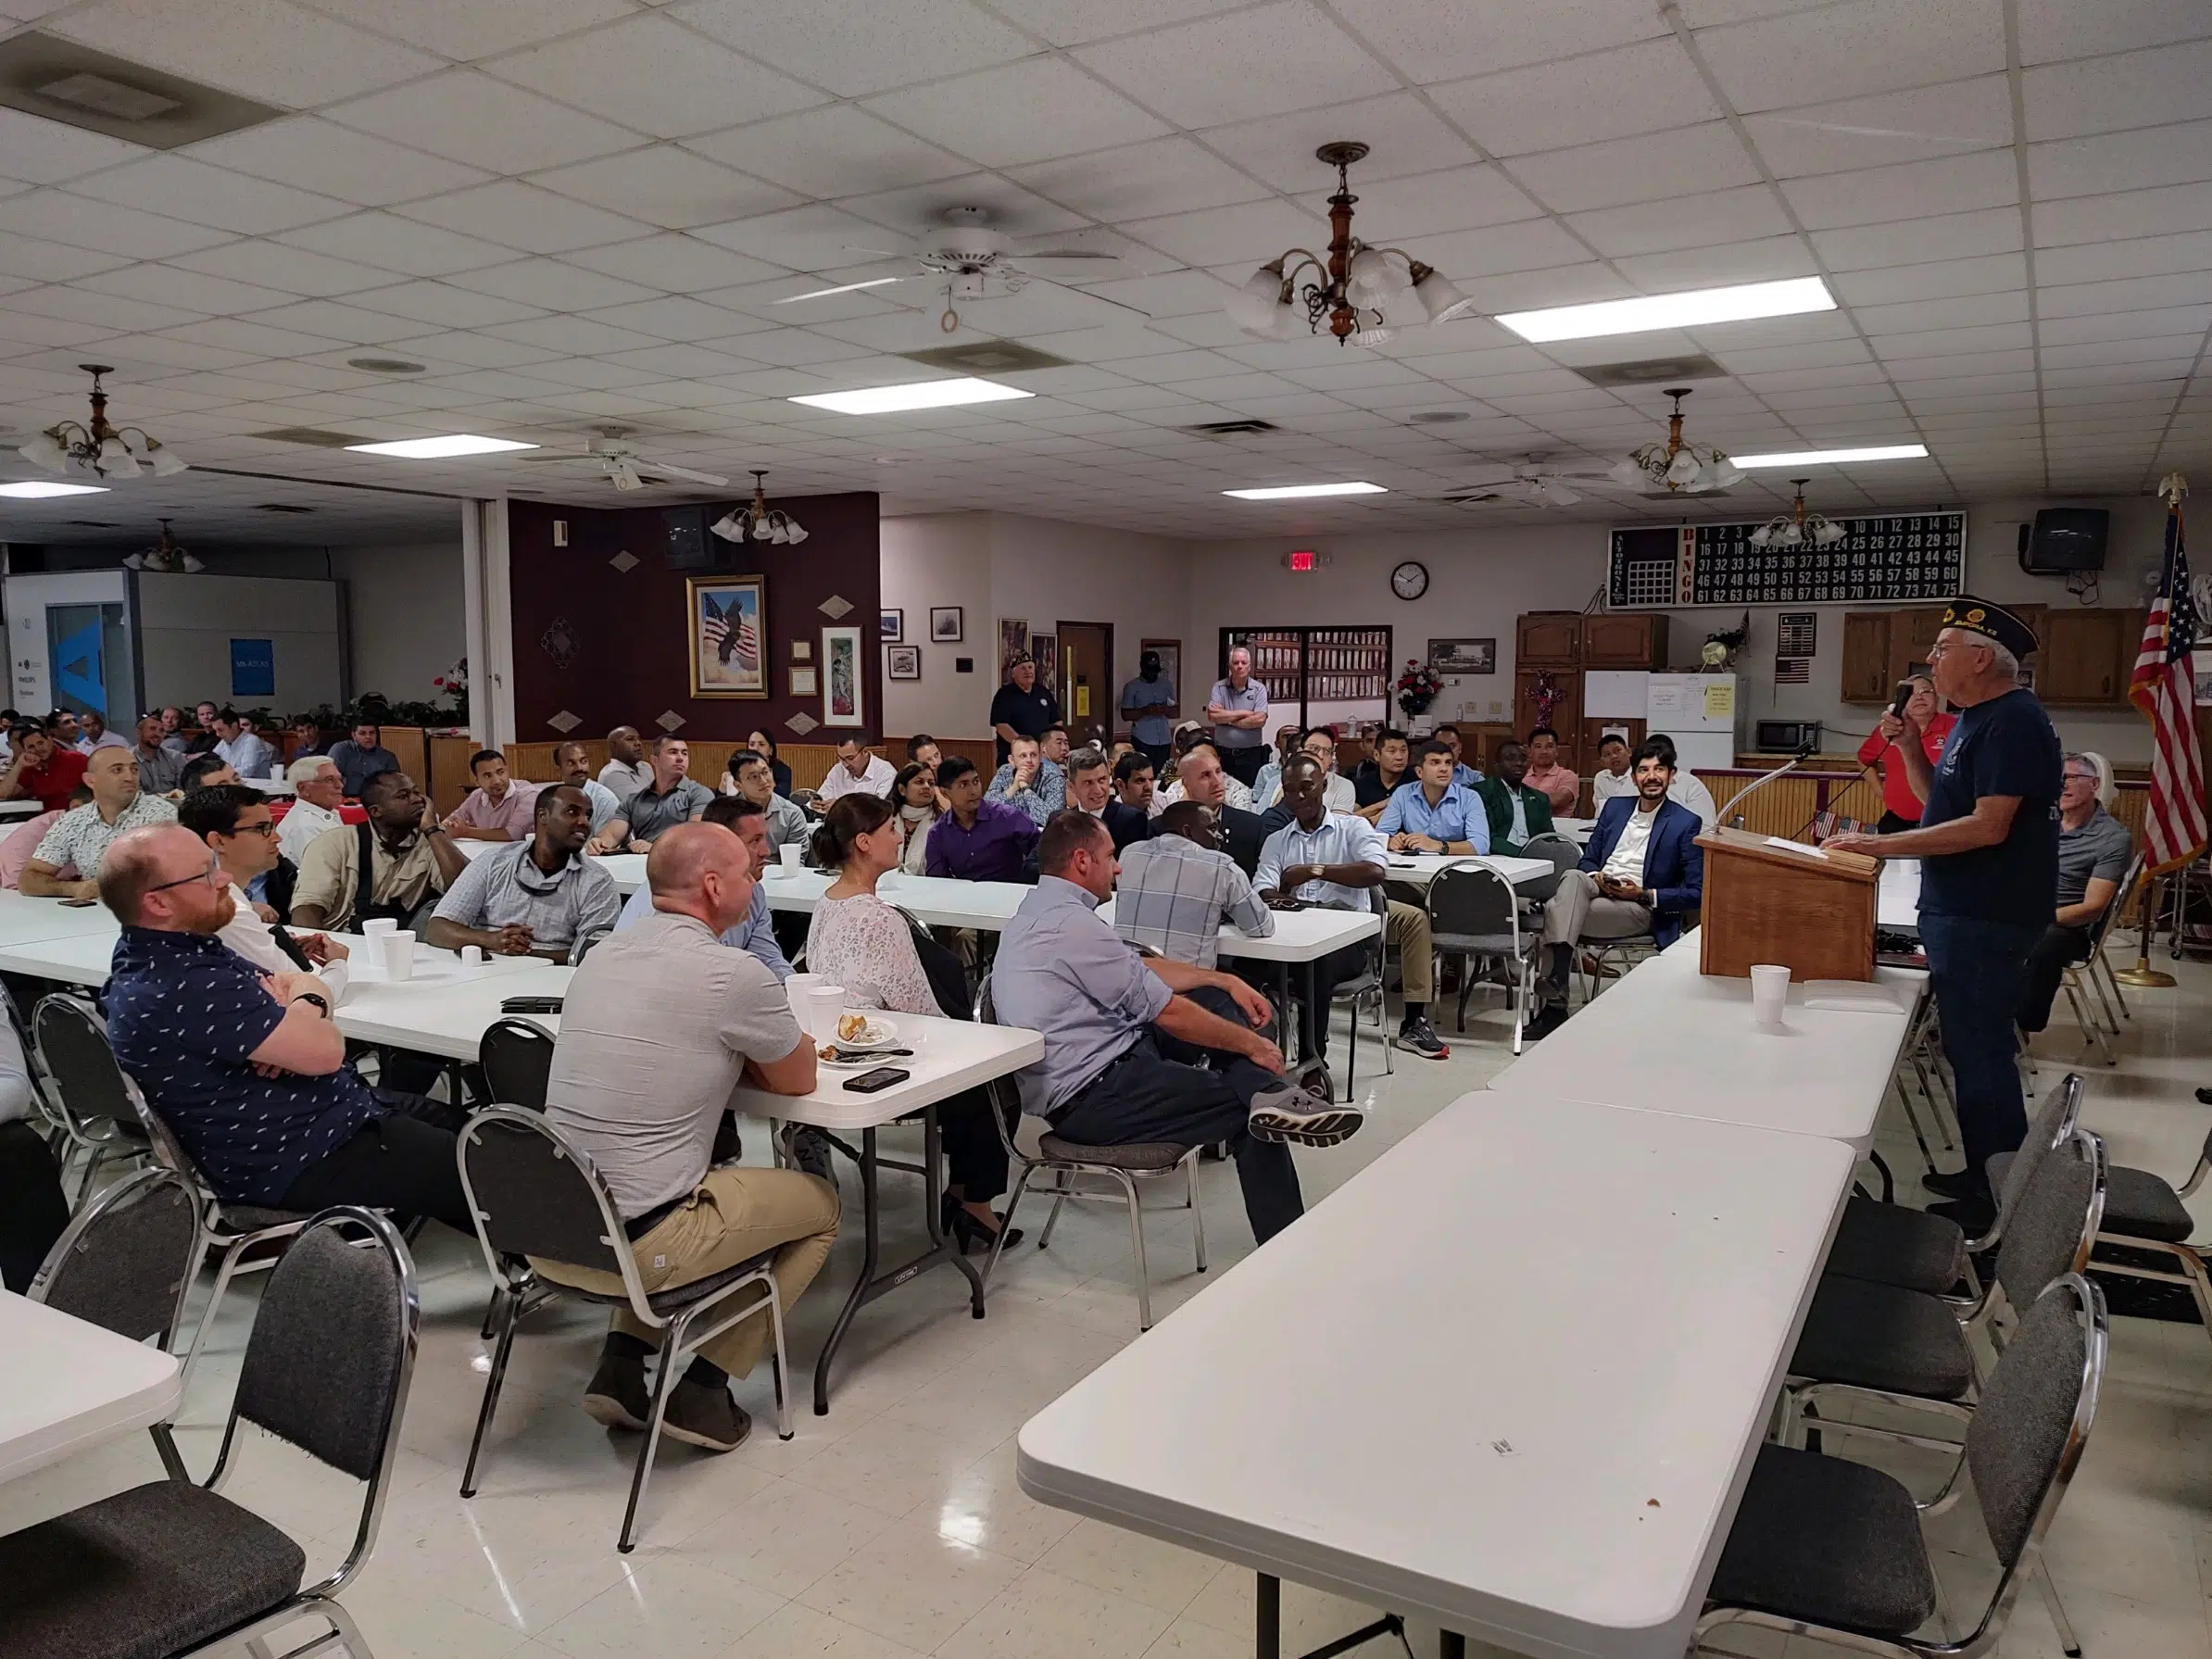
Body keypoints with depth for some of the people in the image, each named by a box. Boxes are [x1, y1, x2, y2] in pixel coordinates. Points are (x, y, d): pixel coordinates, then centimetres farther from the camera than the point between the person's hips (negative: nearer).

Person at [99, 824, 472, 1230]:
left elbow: (312, 986, 11)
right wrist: (304, 998, -6)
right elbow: (324, 1050, -27)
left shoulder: (173, 949, 5)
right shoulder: (179, 990, -28)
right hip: (305, 1158, -10)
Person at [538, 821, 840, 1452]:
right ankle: (703, 1389, 11)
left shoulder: (601, 955, 8)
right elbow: (799, 1079, 1)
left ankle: (620, 1366, 21)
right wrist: (752, 1048, 19)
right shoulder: (734, 974, -15)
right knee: (820, 1201, 15)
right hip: (634, 1246, -7)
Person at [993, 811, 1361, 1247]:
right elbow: (1167, 1012, -17)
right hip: (1090, 1099, -11)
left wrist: (1226, 980, 12)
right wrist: (1251, 1044, -5)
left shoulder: (1042, 908, 12)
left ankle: (1272, 1098, -12)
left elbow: (1141, 966, 18)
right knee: (1248, 1109, -5)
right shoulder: (1071, 923, -22)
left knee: (1222, 1000, 7)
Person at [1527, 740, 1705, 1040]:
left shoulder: (1686, 823, 1)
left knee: (1558, 911, -31)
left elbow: (1696, 893, -1)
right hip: (1596, 891, 5)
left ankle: (1554, 1005, -27)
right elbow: (1588, 859, 21)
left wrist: (1645, 895, -12)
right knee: (1573, 878, -34)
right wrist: (1596, 877, -3)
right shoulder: (1614, 807, 17)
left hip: (1641, 908, -5)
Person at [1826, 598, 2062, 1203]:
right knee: (1971, 1050, 16)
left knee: (1980, 1055, -4)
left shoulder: (2013, 722, -17)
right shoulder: (1976, 718, 15)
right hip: (1961, 913, 10)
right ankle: (1981, 1177, 28)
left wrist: (1884, 845, -24)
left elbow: (1988, 825, -24)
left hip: (1986, 920, -10)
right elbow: (1941, 802, 20)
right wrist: (1910, 747, 5)